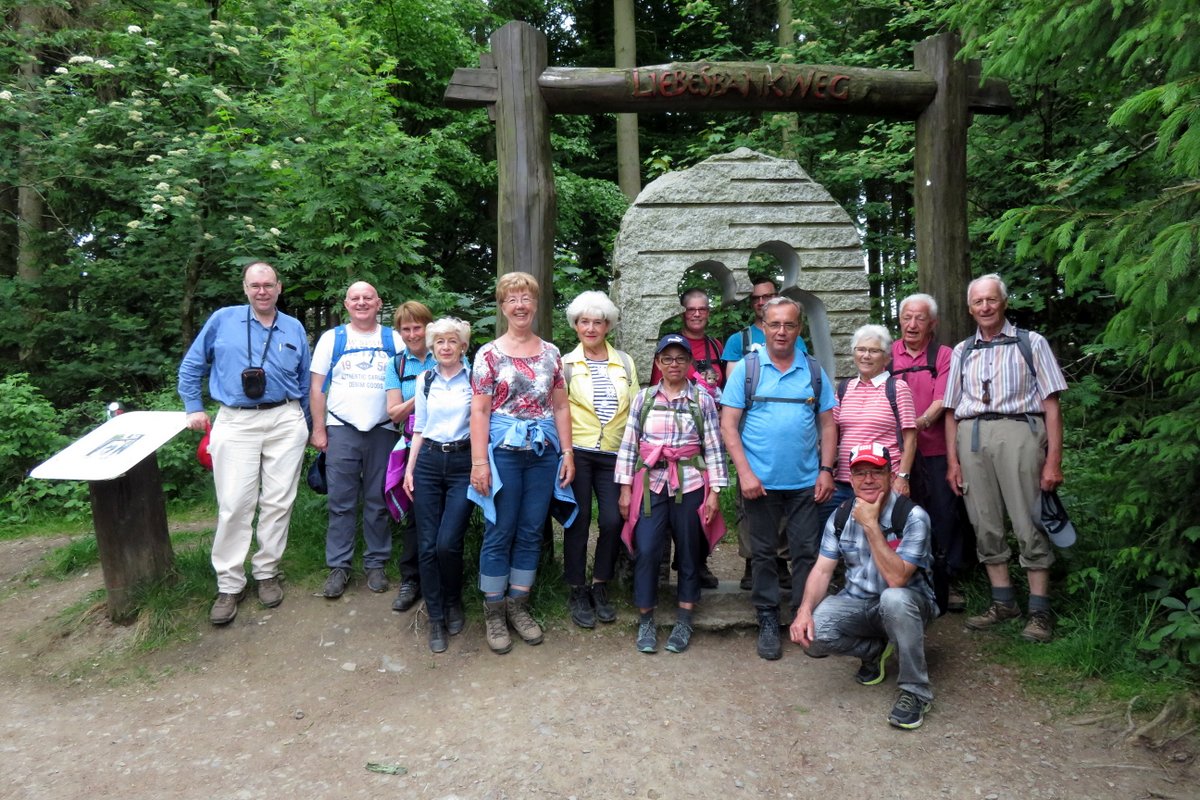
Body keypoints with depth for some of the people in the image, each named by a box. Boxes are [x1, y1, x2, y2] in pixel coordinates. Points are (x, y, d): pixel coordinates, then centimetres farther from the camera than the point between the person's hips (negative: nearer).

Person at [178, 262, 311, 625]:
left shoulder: (295, 329, 10)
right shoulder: (222, 320, 5)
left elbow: (304, 384, 16)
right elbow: (191, 367, 13)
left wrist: (302, 427, 16)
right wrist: (194, 408, 7)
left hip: (285, 421, 2)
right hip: (236, 423, -2)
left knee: (278, 502, 4)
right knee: (234, 505, -4)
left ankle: (267, 573, 18)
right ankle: (229, 585, 7)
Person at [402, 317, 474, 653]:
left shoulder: (474, 380, 1)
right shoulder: (424, 380, 11)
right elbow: (419, 429, 15)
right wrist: (409, 468, 8)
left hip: (462, 464, -3)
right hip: (428, 463, 3)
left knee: (448, 543, -11)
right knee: (427, 545, 0)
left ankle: (453, 602, 18)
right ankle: (436, 618, 13)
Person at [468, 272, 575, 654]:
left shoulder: (551, 353, 10)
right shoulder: (489, 354, -1)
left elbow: (560, 407, 11)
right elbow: (479, 410, -5)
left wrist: (567, 453, 6)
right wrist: (479, 461, -11)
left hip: (543, 452, 4)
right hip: (503, 451, -4)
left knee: (531, 532, 9)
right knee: (499, 533, 2)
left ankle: (519, 606, 23)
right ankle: (494, 612, 16)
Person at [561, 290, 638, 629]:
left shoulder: (625, 362, 11)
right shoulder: (566, 364, 4)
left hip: (613, 454, 2)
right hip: (577, 452, -2)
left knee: (613, 521, -2)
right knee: (578, 521, 1)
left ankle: (600, 587, 19)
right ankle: (578, 592, 17)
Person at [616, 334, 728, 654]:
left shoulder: (703, 400, 4)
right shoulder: (643, 399, 6)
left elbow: (714, 448, 2)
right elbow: (628, 445, 5)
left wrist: (714, 491, -3)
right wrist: (625, 488, 1)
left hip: (690, 484, 0)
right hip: (651, 483, 0)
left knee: (689, 552, 7)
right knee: (646, 551, -5)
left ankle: (683, 621, 20)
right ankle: (646, 621, 10)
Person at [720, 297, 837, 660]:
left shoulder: (814, 371, 8)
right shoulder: (746, 369, 0)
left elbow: (827, 424, 10)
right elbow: (728, 425, -3)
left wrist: (826, 470, 0)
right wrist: (744, 472, -11)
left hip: (806, 482, 2)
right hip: (760, 481, -1)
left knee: (807, 552, 6)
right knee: (763, 553, 8)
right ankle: (768, 623, 21)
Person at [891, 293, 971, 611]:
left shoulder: (944, 355, 3)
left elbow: (941, 401, -7)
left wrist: (920, 422, -25)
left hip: (936, 449, -1)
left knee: (945, 513, 1)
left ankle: (949, 581, 13)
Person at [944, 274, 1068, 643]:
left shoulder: (1031, 343, 5)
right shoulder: (962, 352, 16)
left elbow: (1051, 404, 1)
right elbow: (952, 410, 15)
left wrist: (1053, 459, -7)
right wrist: (952, 460, 8)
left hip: (1018, 431, -4)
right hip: (971, 437, 4)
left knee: (1029, 525, -3)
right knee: (985, 525, 9)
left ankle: (1039, 610, 9)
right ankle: (1003, 601, 22)